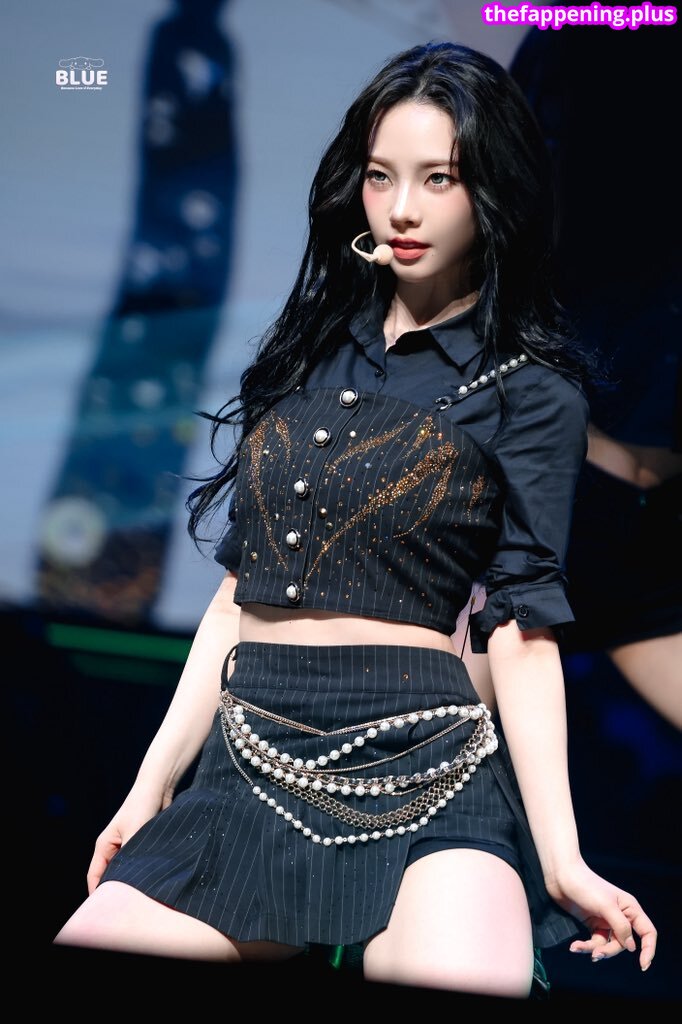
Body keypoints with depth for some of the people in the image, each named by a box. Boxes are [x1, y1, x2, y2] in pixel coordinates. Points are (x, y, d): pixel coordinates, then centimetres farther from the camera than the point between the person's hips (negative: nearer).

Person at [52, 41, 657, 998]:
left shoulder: (529, 387, 3)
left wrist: (561, 857, -13)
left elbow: (520, 623, -3)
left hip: (417, 773, -4)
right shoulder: (312, 344, 16)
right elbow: (241, 586, 16)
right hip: (248, 765, 5)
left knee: (461, 983, -31)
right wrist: (151, 789, 14)